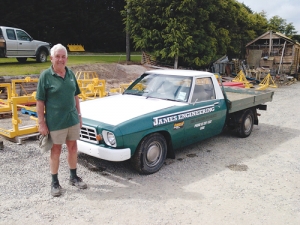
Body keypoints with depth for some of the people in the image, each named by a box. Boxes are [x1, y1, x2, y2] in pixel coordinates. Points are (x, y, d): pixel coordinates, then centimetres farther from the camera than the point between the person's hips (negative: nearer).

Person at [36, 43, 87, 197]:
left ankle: (73, 177, 31)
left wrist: (79, 115, 10)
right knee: (56, 150, 8)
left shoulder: (70, 74, 4)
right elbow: (40, 101, -10)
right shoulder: (46, 75, -10)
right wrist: (41, 123, -13)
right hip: (55, 121, -5)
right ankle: (55, 182, 23)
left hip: (72, 119, 5)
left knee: (73, 147, 14)